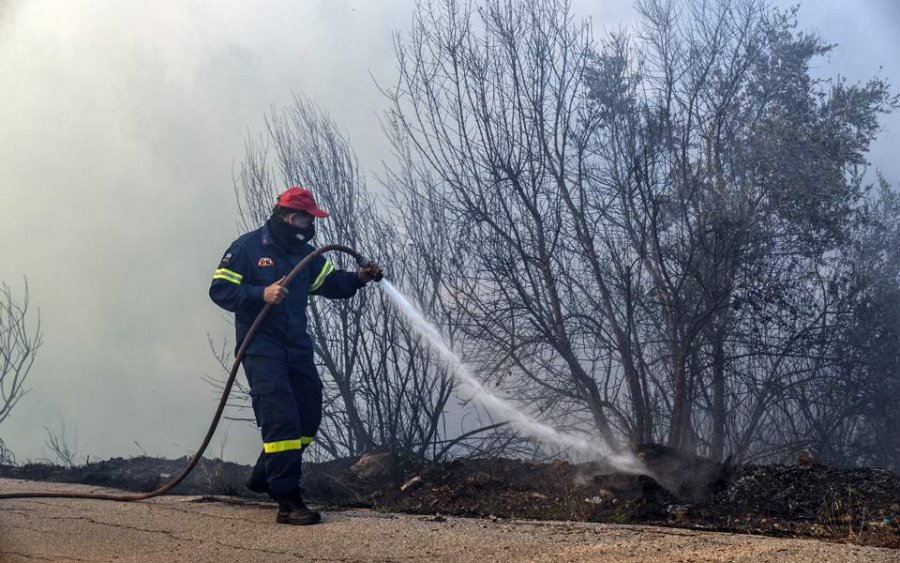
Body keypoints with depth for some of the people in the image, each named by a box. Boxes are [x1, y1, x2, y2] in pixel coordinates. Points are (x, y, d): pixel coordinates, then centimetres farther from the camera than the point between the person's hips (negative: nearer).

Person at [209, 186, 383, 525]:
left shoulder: (304, 253, 12)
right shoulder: (247, 247, -7)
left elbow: (329, 282, 12)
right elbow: (219, 289, -11)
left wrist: (358, 279, -7)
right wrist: (261, 294, -24)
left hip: (296, 345, 8)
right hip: (261, 346, -7)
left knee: (308, 417, 10)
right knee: (281, 419, -16)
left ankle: (264, 477, 30)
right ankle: (288, 502, -15)